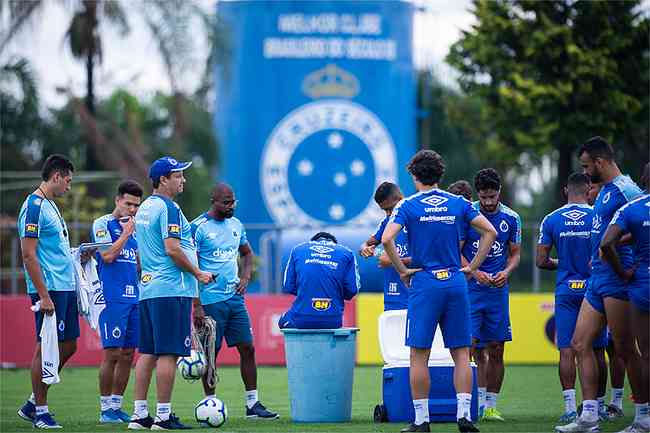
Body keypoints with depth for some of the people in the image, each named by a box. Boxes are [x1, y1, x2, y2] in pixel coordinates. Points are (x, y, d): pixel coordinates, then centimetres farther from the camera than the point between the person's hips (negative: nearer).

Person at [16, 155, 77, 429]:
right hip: (49, 289, -10)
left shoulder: (51, 206, 17)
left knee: (68, 346, 11)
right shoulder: (34, 206, -13)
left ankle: (32, 405, 19)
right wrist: (43, 295, -20)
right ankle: (40, 411, 5)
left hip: (65, 288, 10)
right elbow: (28, 255, -17)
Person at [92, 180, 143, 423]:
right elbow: (108, 256, -14)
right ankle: (105, 409, -3)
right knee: (112, 353, -8)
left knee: (127, 354, 6)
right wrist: (126, 234, -8)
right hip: (112, 298, -7)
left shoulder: (134, 227, 18)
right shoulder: (103, 224, -1)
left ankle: (116, 405, 12)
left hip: (134, 298, 7)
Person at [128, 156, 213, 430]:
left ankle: (139, 414, 10)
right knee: (168, 353, -8)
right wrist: (198, 273, -8)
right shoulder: (168, 208, -11)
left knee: (147, 353, 10)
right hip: (172, 289, -9)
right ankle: (163, 416, -8)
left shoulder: (144, 209, 18)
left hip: (148, 290, 9)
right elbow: (172, 249, -19)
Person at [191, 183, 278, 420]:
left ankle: (253, 404, 10)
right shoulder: (198, 227, -9)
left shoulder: (236, 225, 12)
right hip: (211, 300, -6)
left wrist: (245, 277, 7)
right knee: (210, 353, 0)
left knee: (247, 348, 4)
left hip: (235, 297, 6)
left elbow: (247, 253, 26)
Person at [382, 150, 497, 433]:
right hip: (456, 282, 3)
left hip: (424, 282, -3)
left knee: (419, 355, 1)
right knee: (461, 353, 6)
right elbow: (490, 232, 5)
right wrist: (473, 267, 7)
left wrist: (402, 270, -5)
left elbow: (387, 239, -15)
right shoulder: (458, 203, 8)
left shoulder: (408, 206, -1)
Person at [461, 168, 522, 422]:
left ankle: (490, 407, 9)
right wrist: (476, 273, -16)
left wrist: (506, 272, -8)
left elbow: (515, 253, 12)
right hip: (470, 288, -2)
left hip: (498, 290, 3)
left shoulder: (511, 218, 4)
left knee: (496, 351, 2)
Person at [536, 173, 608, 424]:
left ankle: (570, 407, -9)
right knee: (597, 351, 8)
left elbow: (541, 261, 1)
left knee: (567, 351, -2)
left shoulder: (551, 220, 1)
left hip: (566, 291, 0)